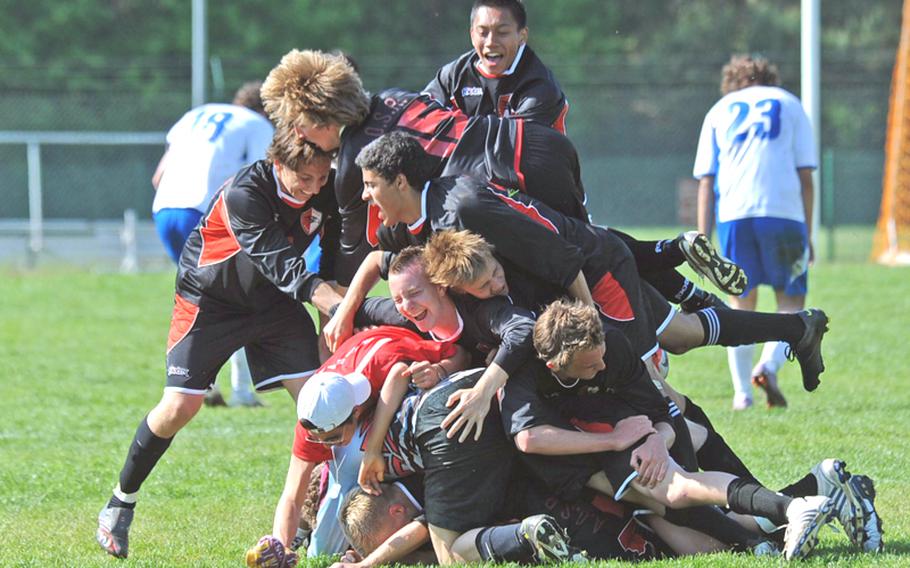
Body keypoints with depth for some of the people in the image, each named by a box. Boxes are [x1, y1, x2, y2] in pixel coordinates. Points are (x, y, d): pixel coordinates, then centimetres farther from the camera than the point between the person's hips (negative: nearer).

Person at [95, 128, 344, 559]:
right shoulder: (244, 195, -33)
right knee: (179, 407, -11)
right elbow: (283, 267, -40)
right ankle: (121, 502, 10)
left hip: (275, 300, 5)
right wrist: (337, 303, -51)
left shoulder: (327, 191, -14)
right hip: (209, 299, -5)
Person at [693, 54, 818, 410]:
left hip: (732, 215, 2)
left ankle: (742, 392, 5)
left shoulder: (720, 110, 20)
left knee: (741, 303, 11)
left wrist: (702, 239, 10)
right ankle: (770, 364, -17)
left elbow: (706, 180, 11)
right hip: (784, 213, -2)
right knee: (791, 300, 8)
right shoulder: (790, 105, 17)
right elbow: (805, 176, 8)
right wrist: (807, 234, 11)